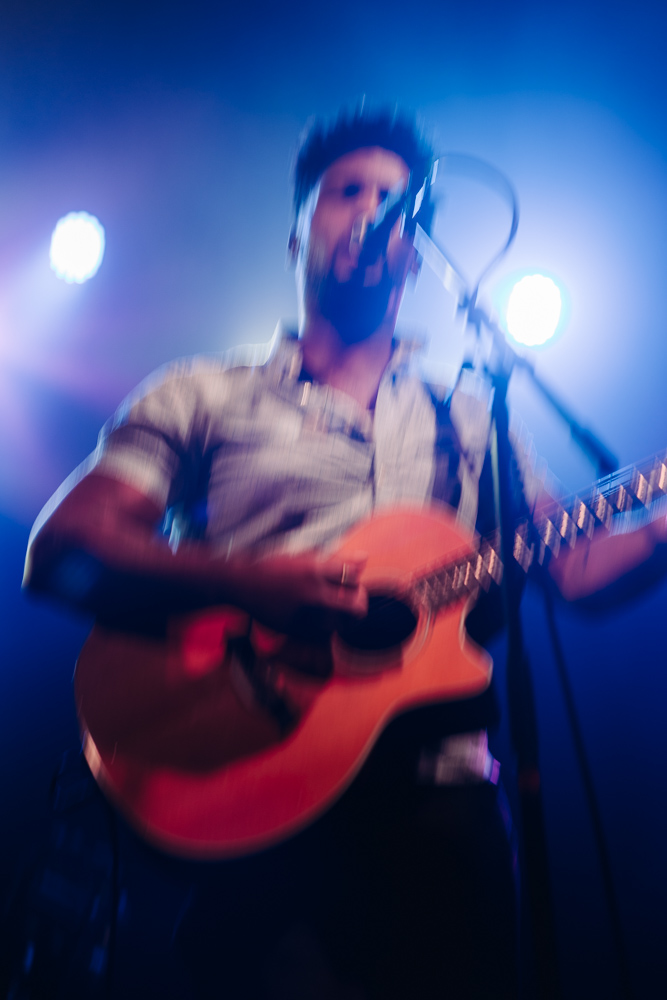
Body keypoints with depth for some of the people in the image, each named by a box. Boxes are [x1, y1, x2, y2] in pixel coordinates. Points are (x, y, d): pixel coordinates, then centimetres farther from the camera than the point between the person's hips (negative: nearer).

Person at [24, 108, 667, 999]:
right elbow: (59, 549, -3)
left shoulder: (467, 417, 19)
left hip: (436, 794, 3)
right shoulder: (205, 393, 10)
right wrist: (247, 583, -18)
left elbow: (577, 569, 11)